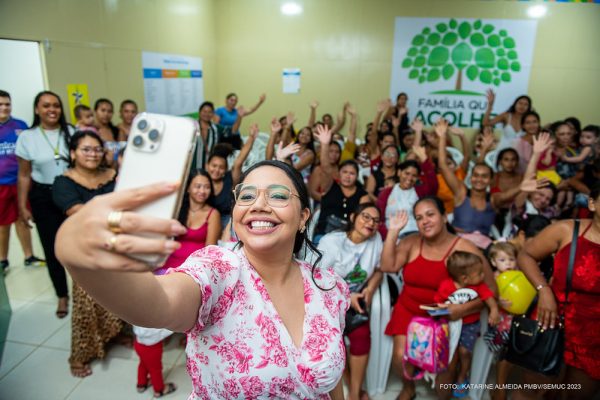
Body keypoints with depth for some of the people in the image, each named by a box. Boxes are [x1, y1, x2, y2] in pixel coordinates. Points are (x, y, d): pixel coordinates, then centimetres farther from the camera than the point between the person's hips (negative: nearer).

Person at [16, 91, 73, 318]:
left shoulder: (71, 132, -1)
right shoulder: (27, 137, -1)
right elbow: (24, 176, 3)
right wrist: (23, 207, 1)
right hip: (43, 197, 1)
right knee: (52, 248, 6)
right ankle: (62, 296, 23)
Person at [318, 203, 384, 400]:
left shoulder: (376, 239, -3)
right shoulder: (331, 241, -15)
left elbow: (379, 270, 8)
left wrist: (369, 290, -11)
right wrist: (345, 297, -20)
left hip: (355, 300, 3)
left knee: (362, 335, -17)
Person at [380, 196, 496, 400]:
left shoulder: (466, 249, -12)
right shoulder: (411, 242, -3)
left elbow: (491, 290, -9)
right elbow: (388, 266, -13)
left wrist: (463, 309, -23)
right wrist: (393, 231, -15)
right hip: (409, 311, 2)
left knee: (446, 367, -13)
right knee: (400, 356, -12)